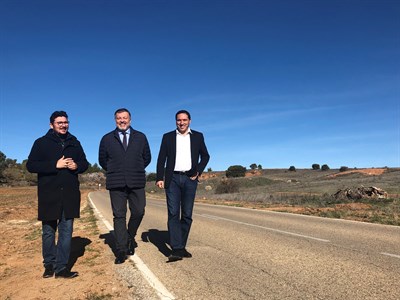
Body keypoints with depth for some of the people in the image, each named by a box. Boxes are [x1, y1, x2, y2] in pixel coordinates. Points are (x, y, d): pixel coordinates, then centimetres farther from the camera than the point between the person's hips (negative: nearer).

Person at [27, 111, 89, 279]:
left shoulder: (75, 143, 12)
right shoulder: (41, 143, 3)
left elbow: (85, 163, 15)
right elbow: (31, 165, -6)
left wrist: (76, 166, -8)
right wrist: (55, 165, -16)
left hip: (70, 194, 2)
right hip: (48, 194, -2)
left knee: (66, 231, 3)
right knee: (48, 231, 8)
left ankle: (61, 268, 11)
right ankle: (49, 264, 26)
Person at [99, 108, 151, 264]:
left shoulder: (141, 137, 10)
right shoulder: (107, 139, 10)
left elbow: (147, 158, 16)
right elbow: (102, 160, 17)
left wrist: (136, 170, 12)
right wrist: (113, 172, 13)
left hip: (136, 182, 1)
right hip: (116, 183, 0)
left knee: (138, 212, -2)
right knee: (119, 216, 0)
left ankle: (130, 237, 26)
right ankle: (121, 250, 6)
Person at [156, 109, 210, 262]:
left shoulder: (198, 136, 10)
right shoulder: (168, 137, 8)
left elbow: (205, 156, 15)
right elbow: (161, 159, 5)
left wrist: (198, 171, 0)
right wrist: (159, 178, -6)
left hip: (190, 179, 1)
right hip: (173, 178, -1)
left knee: (187, 215, 4)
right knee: (173, 214, -9)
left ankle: (182, 247, 15)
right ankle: (176, 249, -11)